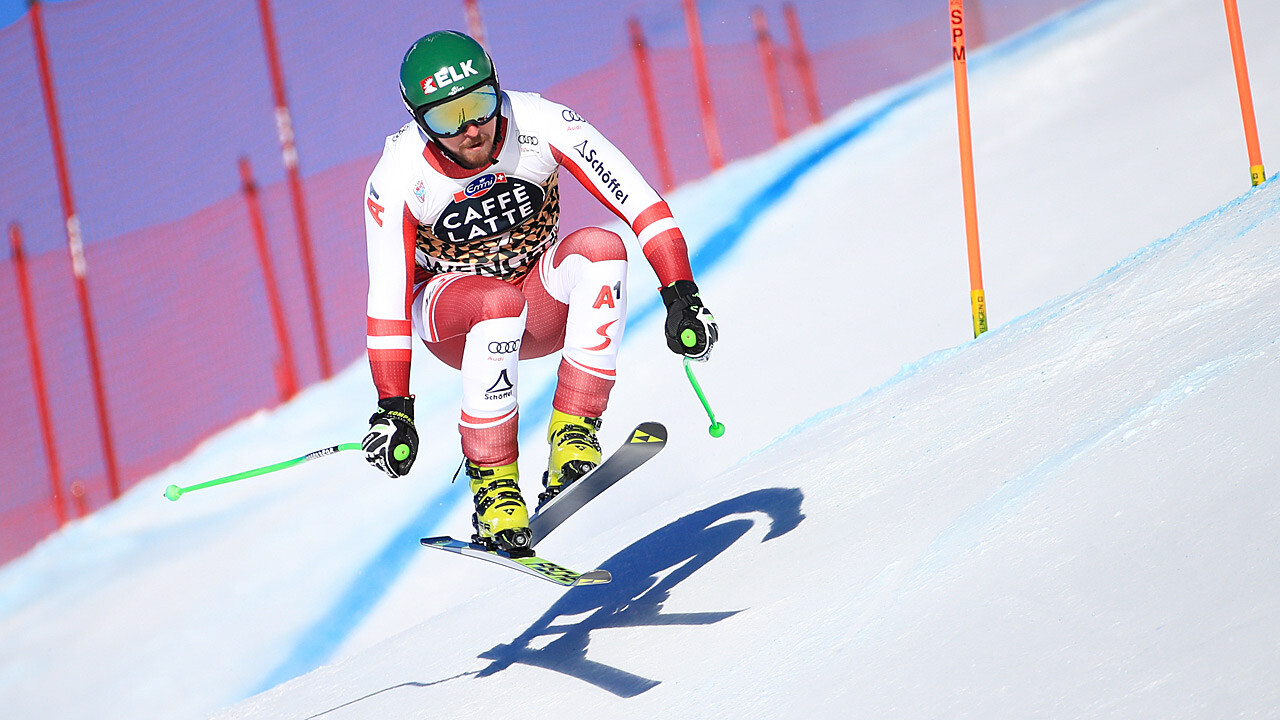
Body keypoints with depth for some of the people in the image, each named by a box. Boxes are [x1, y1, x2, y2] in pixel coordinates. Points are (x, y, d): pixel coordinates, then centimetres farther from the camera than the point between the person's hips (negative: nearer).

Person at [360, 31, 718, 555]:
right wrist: (393, 409, -22)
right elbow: (388, 297, -19)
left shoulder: (540, 127, -23)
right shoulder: (397, 181, -23)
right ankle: (492, 483, -27)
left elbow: (639, 202, -22)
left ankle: (573, 436, -30)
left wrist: (681, 295, -29)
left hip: (542, 304, 2)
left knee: (600, 249, -30)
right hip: (447, 311, -2)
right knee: (499, 300, -37)